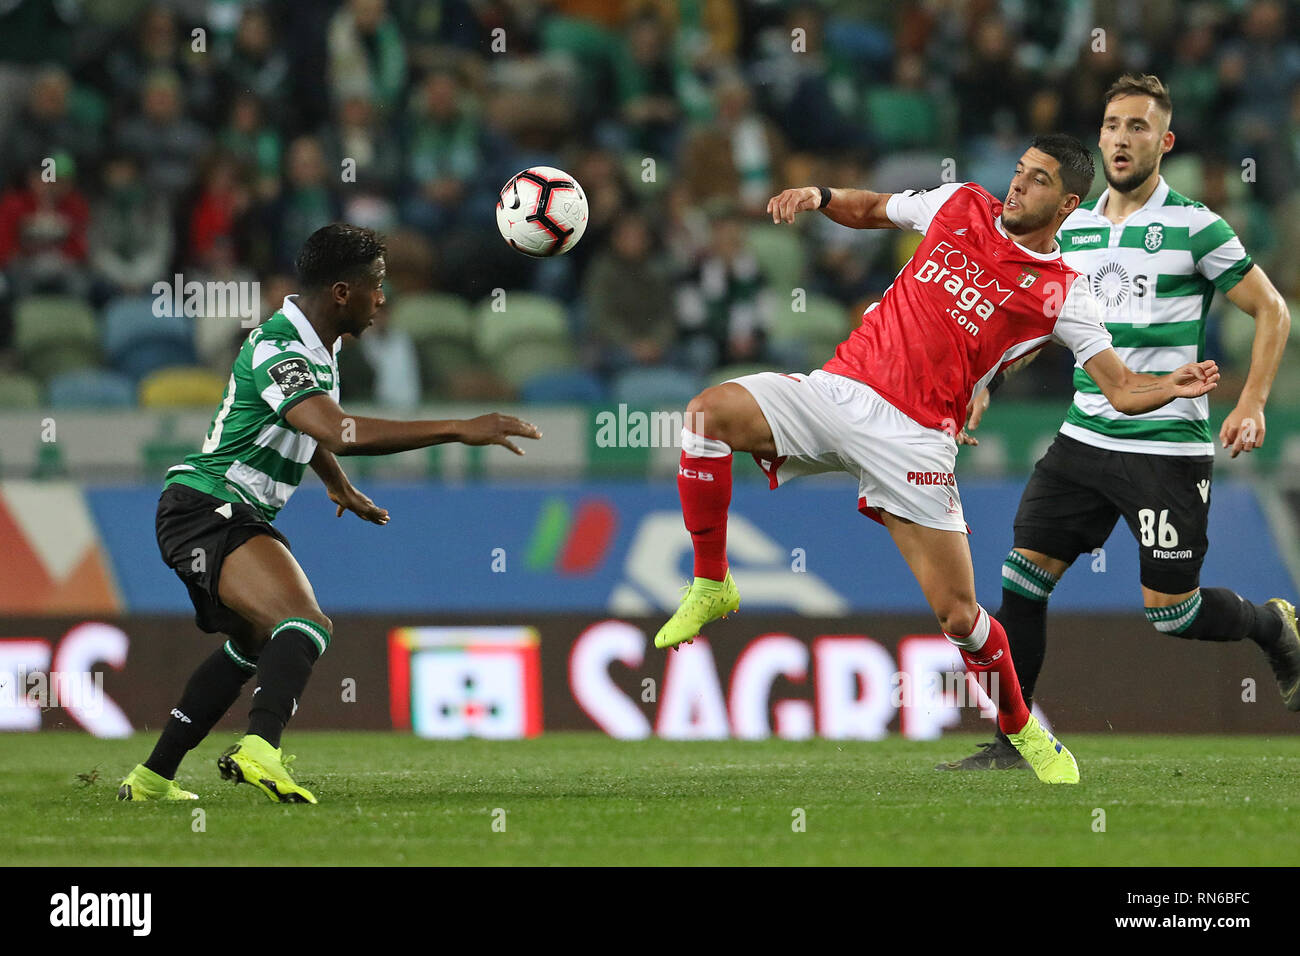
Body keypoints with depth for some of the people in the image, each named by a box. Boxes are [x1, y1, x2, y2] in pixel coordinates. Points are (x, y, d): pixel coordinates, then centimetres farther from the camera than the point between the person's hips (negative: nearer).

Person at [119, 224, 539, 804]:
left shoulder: (317, 343, 10)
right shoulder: (278, 351, -23)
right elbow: (341, 432, -38)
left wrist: (341, 488, 46)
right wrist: (460, 430, -38)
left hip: (222, 516, 11)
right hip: (207, 509, -11)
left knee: (254, 643, 27)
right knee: (308, 625, -29)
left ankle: (152, 778, 33)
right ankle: (260, 748, -49)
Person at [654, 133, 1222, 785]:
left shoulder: (1060, 294, 2)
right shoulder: (960, 205, 11)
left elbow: (1121, 389, 1)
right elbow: (871, 210, 27)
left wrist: (1173, 387, -20)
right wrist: (819, 196, 7)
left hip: (913, 438, -3)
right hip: (838, 387, 3)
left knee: (958, 614, -6)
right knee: (708, 411, -23)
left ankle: (1022, 730, 24)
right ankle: (711, 586, -6)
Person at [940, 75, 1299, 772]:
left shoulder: (1194, 227, -8)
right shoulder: (1074, 228, 9)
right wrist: (985, 385, 12)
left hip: (1168, 448, -5)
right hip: (1085, 439, 5)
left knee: (1171, 612, -3)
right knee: (1023, 578, -5)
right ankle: (1010, 740, 3)